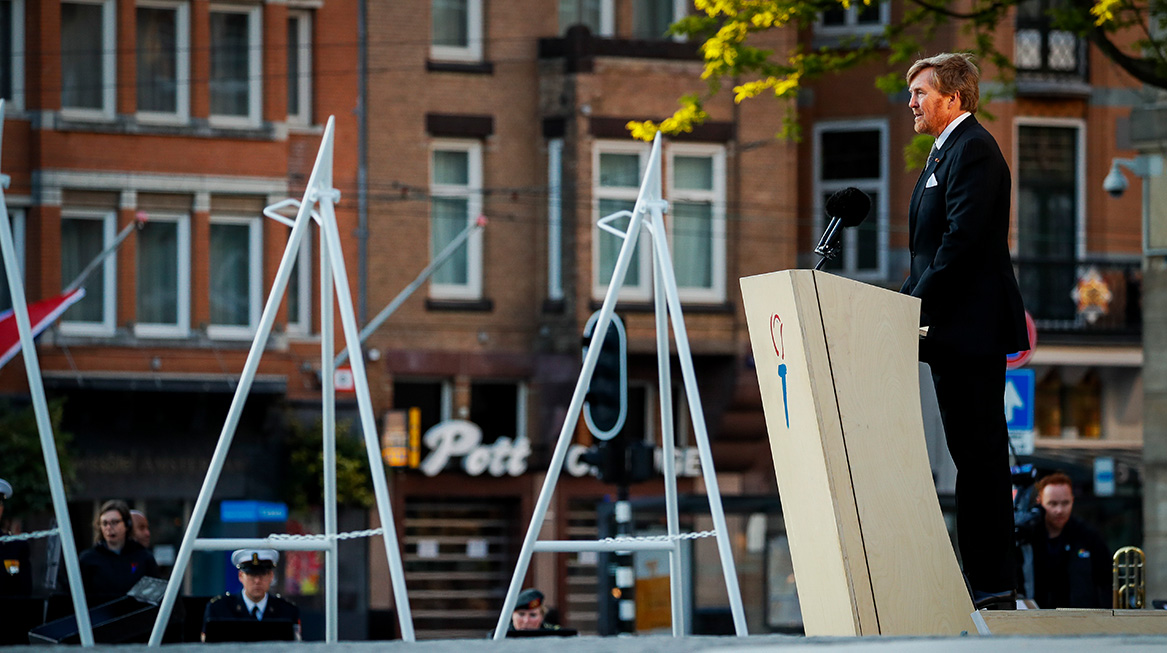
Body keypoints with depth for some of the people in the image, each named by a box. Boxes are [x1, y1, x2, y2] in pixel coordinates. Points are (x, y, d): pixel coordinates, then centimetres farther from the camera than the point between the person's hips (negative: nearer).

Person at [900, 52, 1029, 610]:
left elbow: (962, 239, -20)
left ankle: (992, 586, -10)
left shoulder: (973, 150, -12)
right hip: (954, 332, 11)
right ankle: (991, 583, 13)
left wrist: (916, 307, -19)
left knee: (979, 454, -10)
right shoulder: (947, 152, 21)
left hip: (971, 328, -11)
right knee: (975, 454, 10)